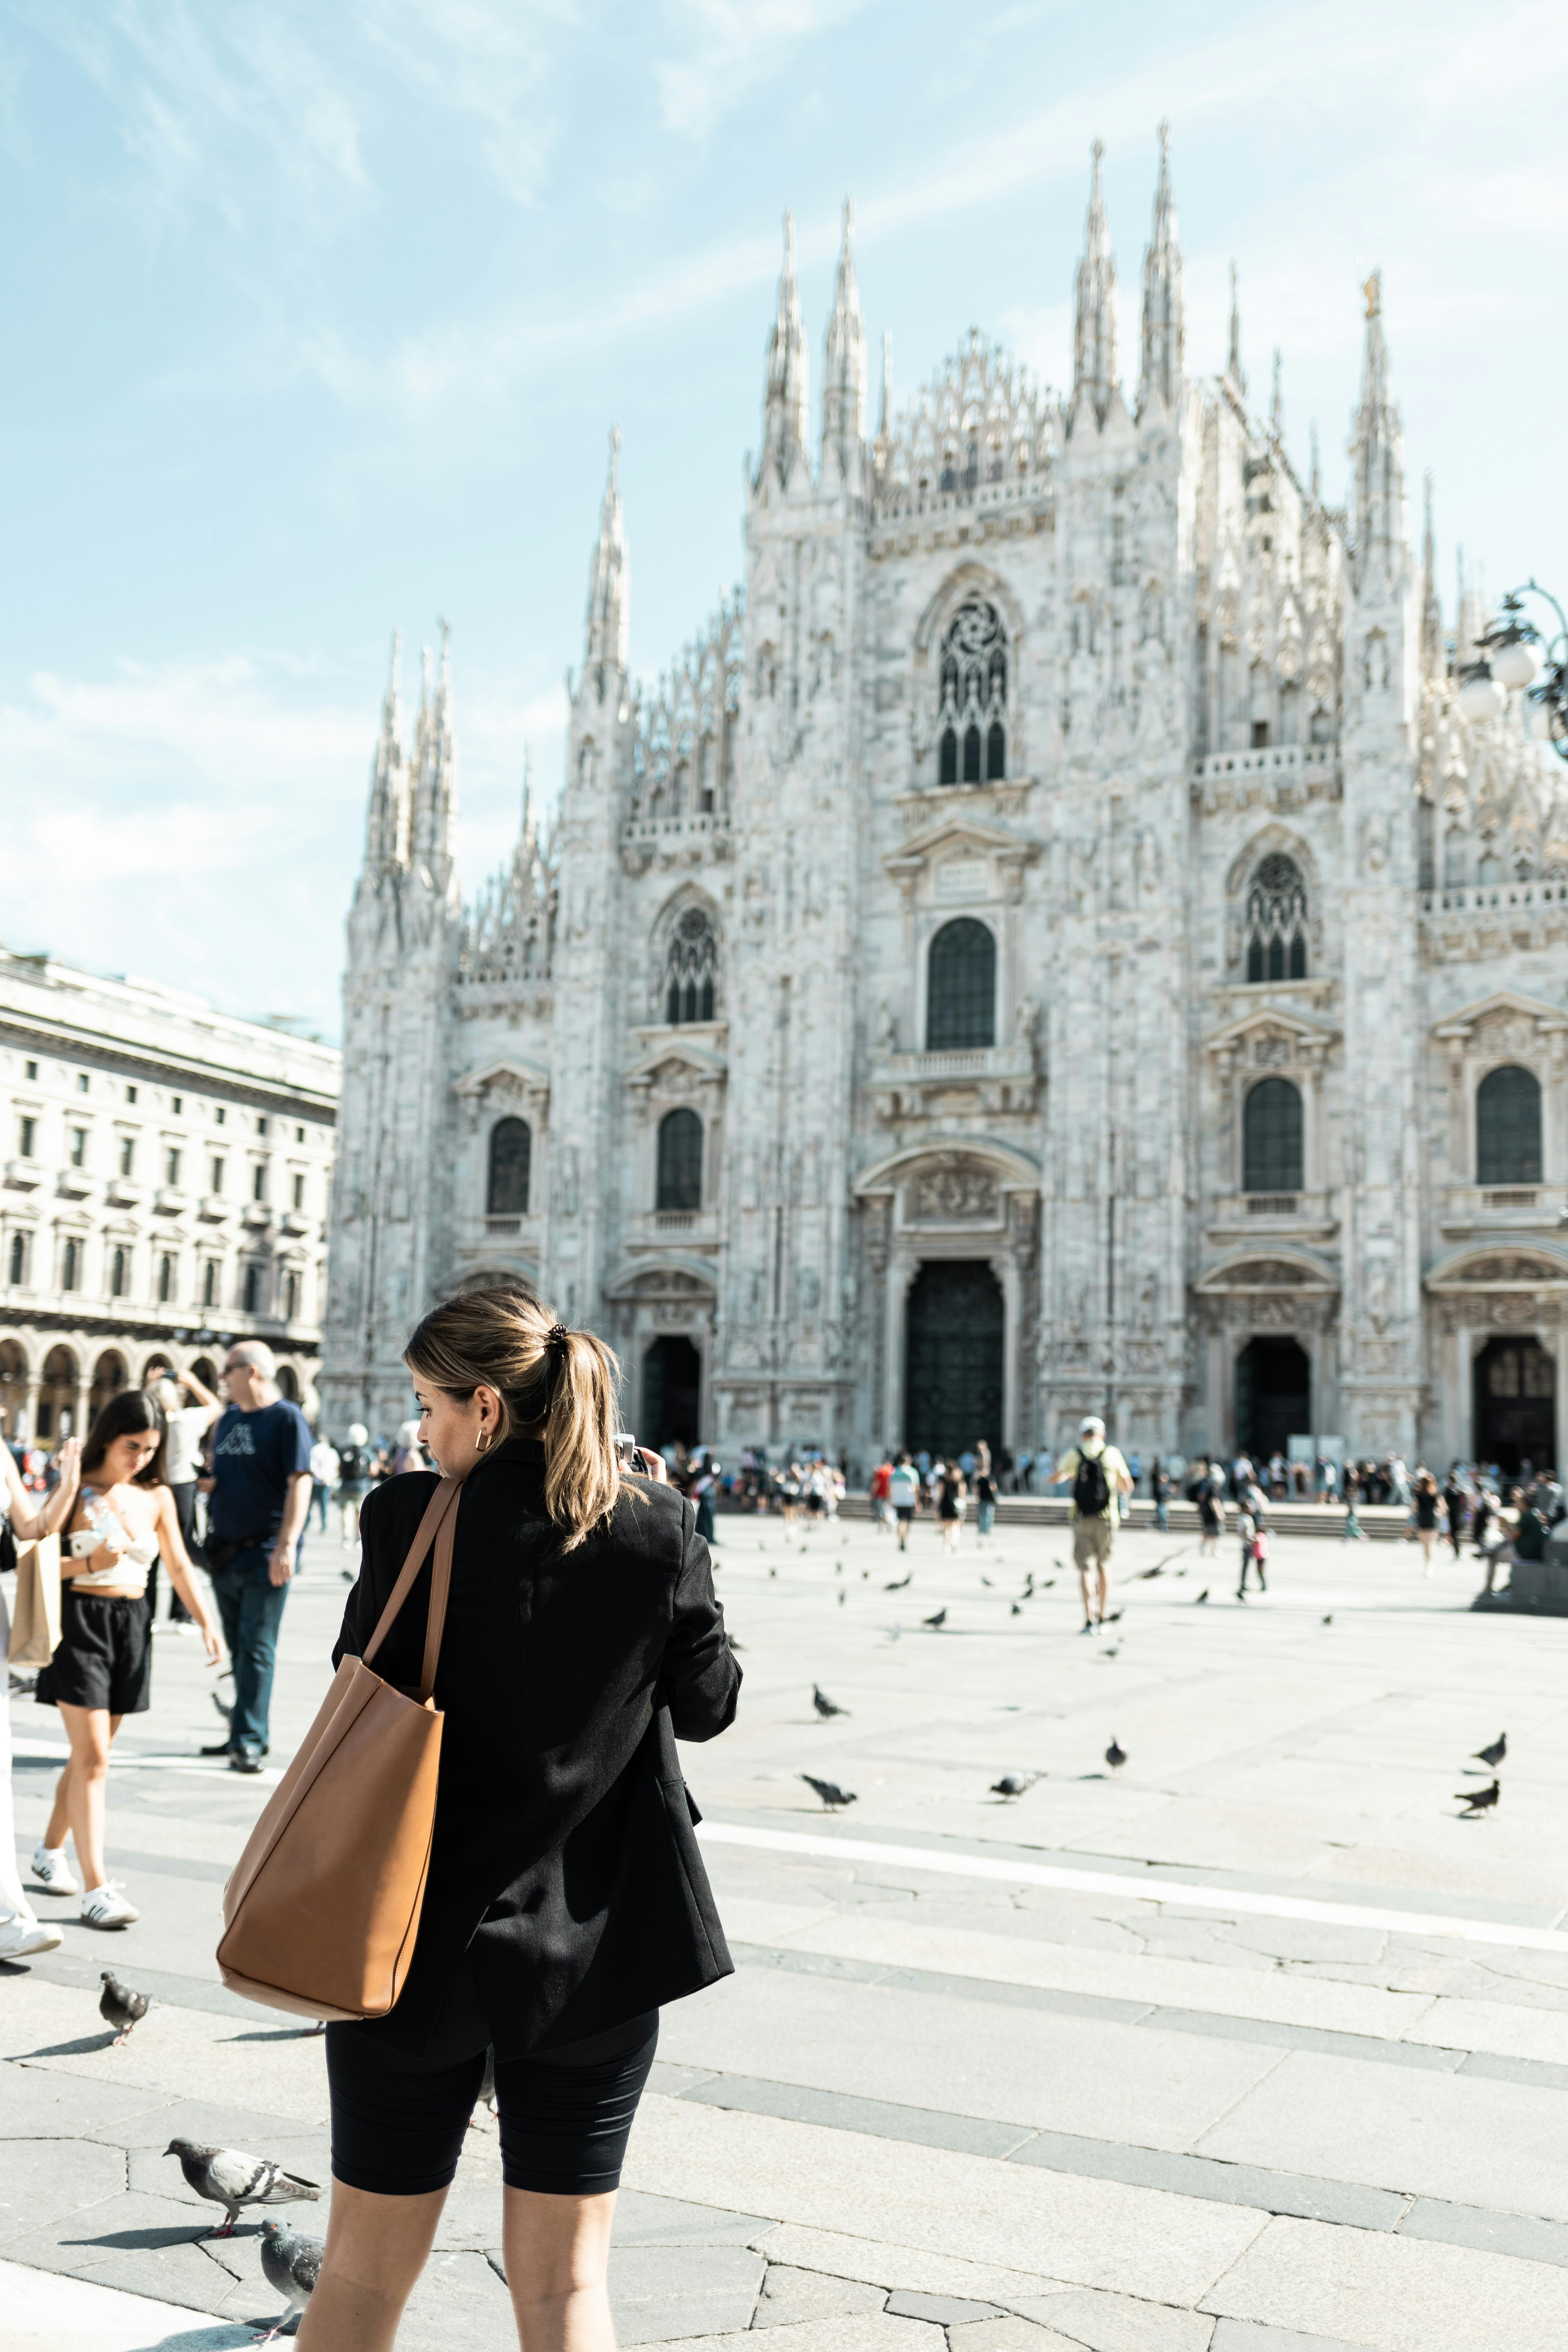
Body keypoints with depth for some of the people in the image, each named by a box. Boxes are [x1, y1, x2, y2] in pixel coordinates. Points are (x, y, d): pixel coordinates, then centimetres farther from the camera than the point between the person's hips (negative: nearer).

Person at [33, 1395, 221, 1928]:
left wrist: (205, 1620, 1)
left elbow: (179, 1566, 10)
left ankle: (50, 1852, 36)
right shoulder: (75, 1490, -7)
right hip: (80, 1621, -5)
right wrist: (89, 1563, -22)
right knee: (92, 1756, -9)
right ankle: (95, 1889, -8)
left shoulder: (157, 1497, 6)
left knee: (91, 1754, 15)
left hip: (131, 1625, 5)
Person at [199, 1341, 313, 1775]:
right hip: (226, 1552, 7)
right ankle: (244, 1733, 22)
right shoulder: (229, 1419, 15)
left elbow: (300, 1482, -14)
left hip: (265, 1554, -7)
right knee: (238, 1647, 13)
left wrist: (286, 1545, -21)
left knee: (257, 1648, -7)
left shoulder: (287, 1418, -8)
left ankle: (249, 1741, -6)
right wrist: (208, 1483, 0)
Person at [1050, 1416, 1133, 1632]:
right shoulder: (1112, 1454, 2)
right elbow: (1128, 1486, 8)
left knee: (1086, 1568, 1)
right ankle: (1102, 1616, 18)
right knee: (1104, 1565, 16)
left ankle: (1089, 1619, -8)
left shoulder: (1074, 1454, 2)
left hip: (1083, 1518, -1)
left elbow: (1054, 1479, 11)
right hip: (1106, 1517, 1)